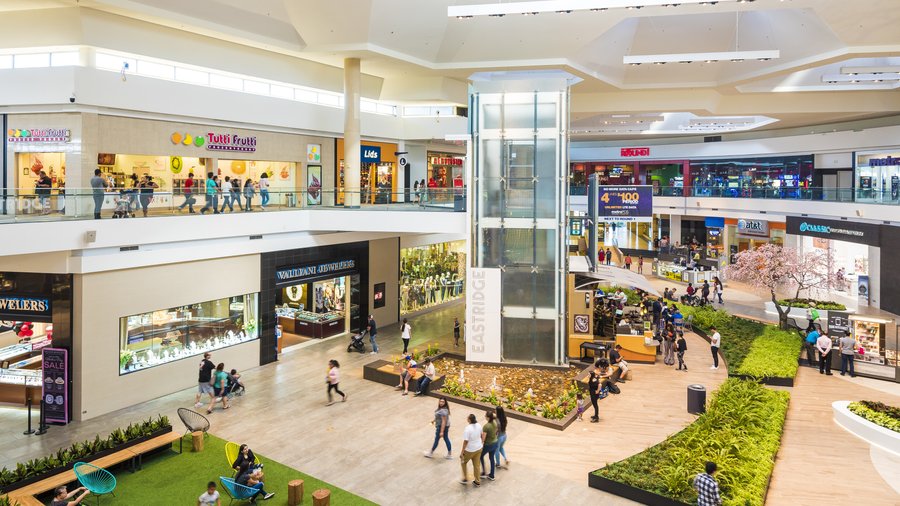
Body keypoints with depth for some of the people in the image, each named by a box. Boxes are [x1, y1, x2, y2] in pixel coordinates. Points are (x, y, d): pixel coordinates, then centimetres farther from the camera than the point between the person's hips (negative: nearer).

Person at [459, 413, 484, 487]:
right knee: (477, 465, 17)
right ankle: (477, 482, 27)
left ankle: (465, 479, 27)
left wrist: (462, 452, -16)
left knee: (463, 462, 20)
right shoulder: (478, 425, -7)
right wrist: (482, 443, 24)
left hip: (470, 450, -6)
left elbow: (465, 442, -25)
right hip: (479, 448, 6)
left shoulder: (467, 429, -28)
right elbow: (482, 435, 8)